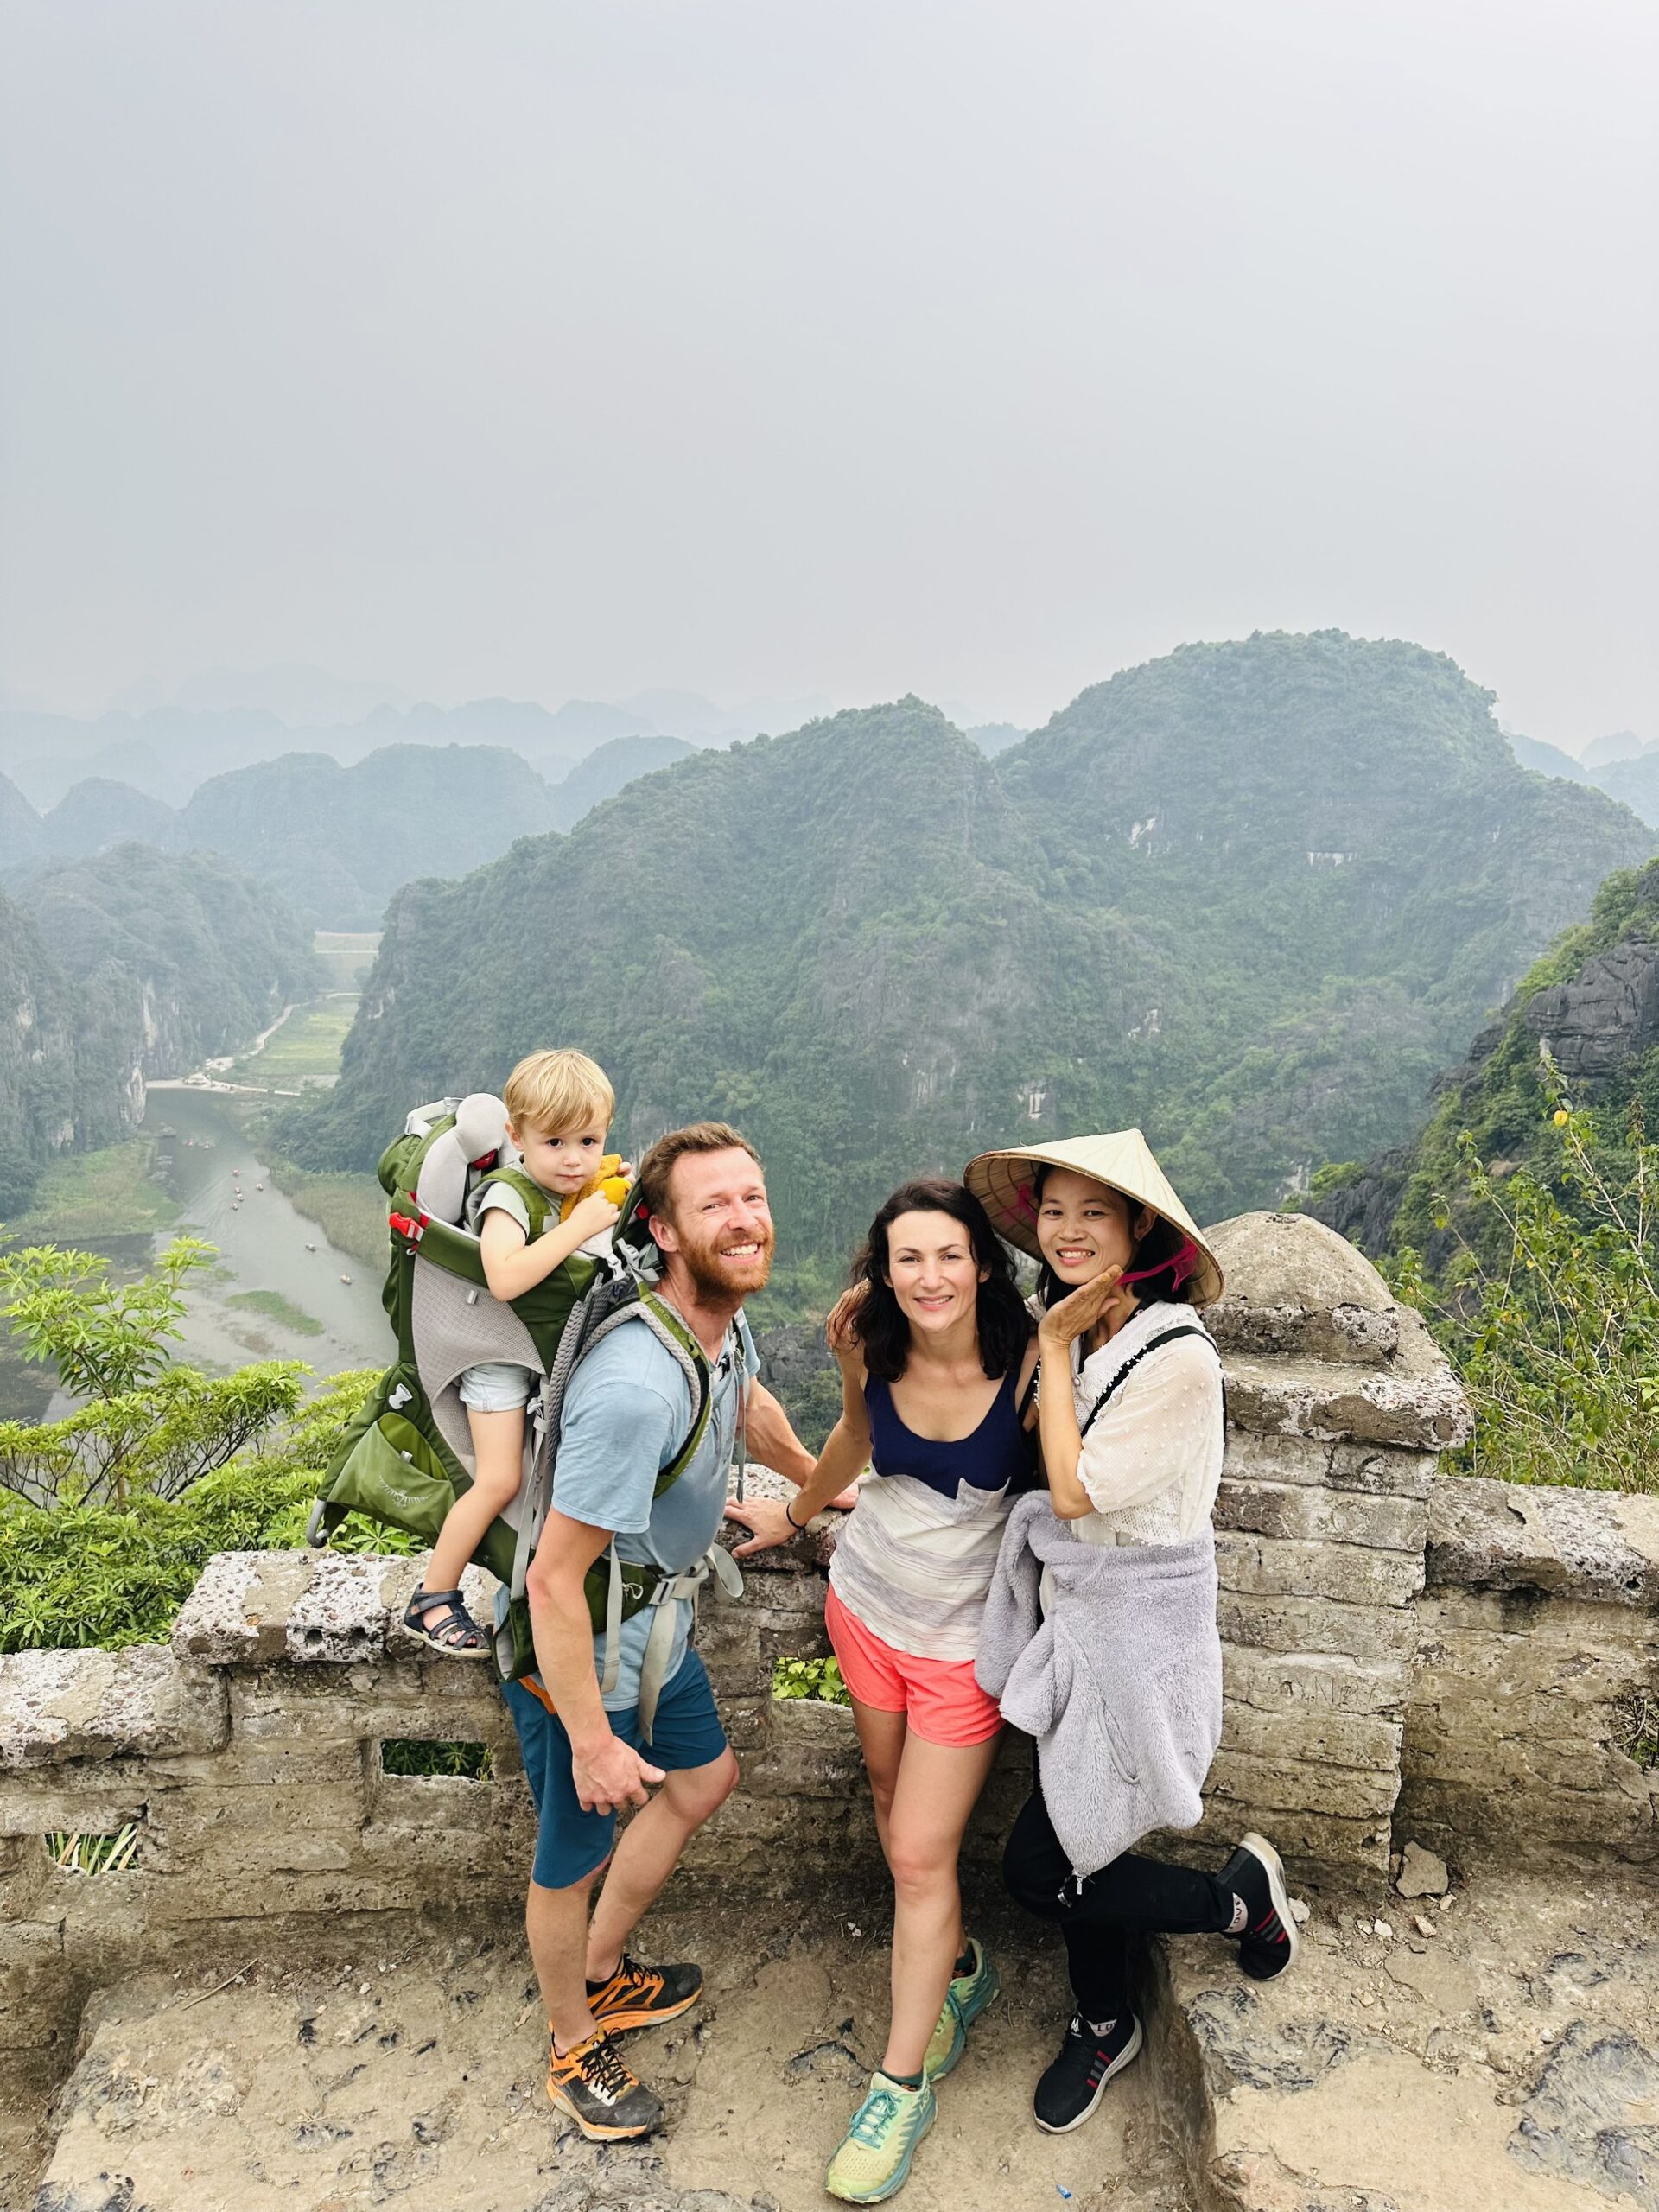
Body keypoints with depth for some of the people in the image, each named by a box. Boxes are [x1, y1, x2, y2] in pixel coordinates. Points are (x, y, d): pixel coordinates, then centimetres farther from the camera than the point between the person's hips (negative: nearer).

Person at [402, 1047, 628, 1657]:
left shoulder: (584, 1189, -2)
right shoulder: (509, 1196, -24)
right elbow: (505, 1278, -41)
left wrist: (622, 1210, -7)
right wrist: (580, 1225, -36)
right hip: (501, 1355, -7)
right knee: (499, 1481, -10)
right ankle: (431, 1602, 5)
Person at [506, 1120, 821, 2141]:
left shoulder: (726, 1319, -10)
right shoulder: (636, 1388, -39)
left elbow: (751, 1405, 16)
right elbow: (554, 1582, -32)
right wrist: (593, 1742, -23)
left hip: (659, 1628, 9)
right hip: (582, 1659, -9)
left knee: (705, 1781, 28)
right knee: (575, 1857, 16)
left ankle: (602, 1974, 52)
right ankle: (575, 2047, 46)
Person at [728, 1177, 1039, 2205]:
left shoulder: (1028, 1362, -24)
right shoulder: (875, 1352, -13)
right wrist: (795, 1513, 22)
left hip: (964, 1636, -4)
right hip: (867, 1601, 4)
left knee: (919, 1853, 3)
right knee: (893, 1802, 19)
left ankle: (905, 2082, 24)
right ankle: (959, 1966, 46)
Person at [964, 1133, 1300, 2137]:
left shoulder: (1177, 1358, -25)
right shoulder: (1080, 1329, 0)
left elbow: (1076, 1489, -22)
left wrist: (1055, 1348, -18)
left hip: (1136, 1631, -7)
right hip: (1074, 1615, 7)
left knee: (1041, 1870, 2)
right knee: (1079, 1841, 20)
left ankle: (1241, 1895, 24)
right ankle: (1105, 2025, 46)